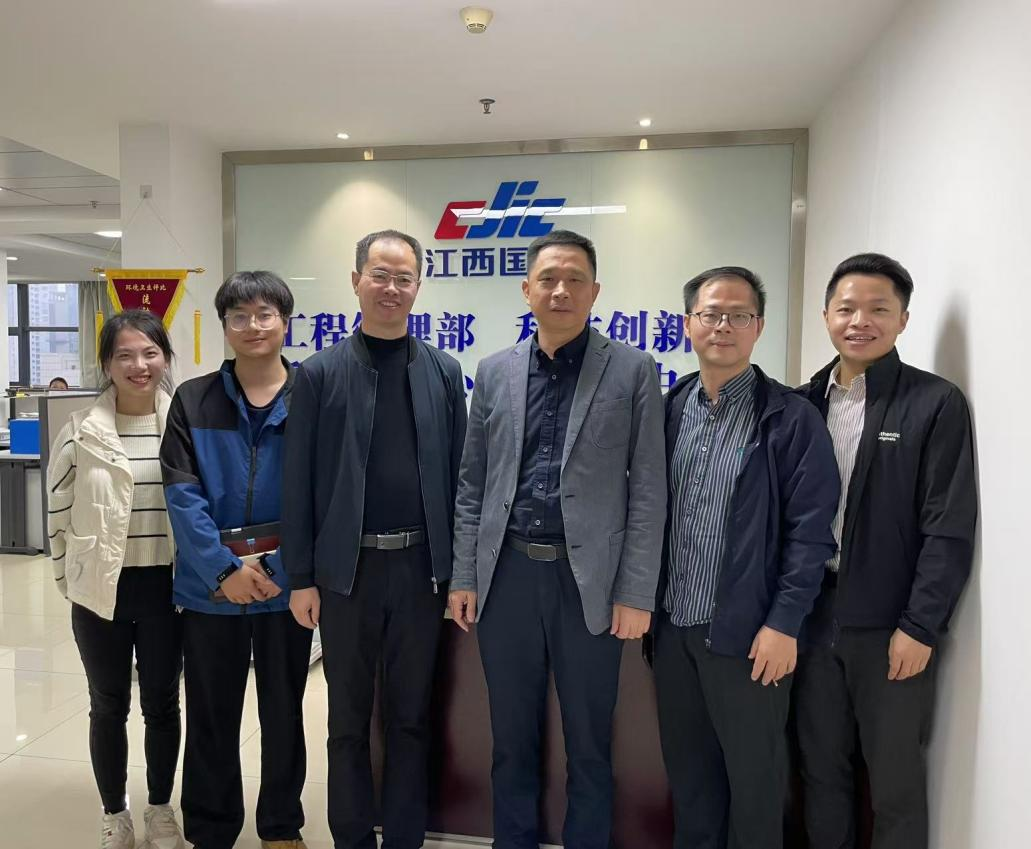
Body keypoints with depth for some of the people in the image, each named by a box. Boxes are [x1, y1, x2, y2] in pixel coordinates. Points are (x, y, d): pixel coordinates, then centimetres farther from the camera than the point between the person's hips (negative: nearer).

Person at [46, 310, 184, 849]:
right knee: (108, 706, 15)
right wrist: (71, 577, 5)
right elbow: (58, 510, 3)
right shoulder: (81, 431, -6)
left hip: (164, 586, 0)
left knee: (162, 703, 15)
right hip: (101, 589, 0)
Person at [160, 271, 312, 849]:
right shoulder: (193, 400, 0)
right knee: (211, 716, 14)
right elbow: (182, 495, -6)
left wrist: (279, 568, -13)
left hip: (287, 582, -1)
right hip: (211, 585, 1)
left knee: (283, 711, 15)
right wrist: (224, 569, -15)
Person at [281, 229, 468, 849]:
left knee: (412, 716, 14)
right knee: (349, 719, 14)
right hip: (347, 570, -1)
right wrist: (301, 577, -3)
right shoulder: (321, 373, -1)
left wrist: (458, 569, 1)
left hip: (421, 566, 1)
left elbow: (459, 473, 3)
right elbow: (298, 482, -1)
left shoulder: (444, 372, 3)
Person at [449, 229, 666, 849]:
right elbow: (472, 485, 8)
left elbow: (648, 491, -4)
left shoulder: (633, 370, -2)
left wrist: (636, 593, -8)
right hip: (507, 573, 3)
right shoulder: (495, 371, 7)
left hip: (590, 580, -2)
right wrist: (464, 576, 4)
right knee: (513, 738, 17)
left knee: (590, 744, 13)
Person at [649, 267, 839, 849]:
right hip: (672, 626, 4)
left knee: (754, 773, 12)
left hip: (746, 633, -4)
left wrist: (784, 623, -14)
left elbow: (811, 530, -10)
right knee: (687, 766, 19)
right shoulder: (669, 409, 5)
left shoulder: (791, 418, -8)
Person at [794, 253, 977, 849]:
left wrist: (919, 627, -12)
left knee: (896, 778, 11)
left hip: (892, 625, -3)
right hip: (815, 614, 4)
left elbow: (950, 530, -9)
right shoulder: (805, 402, 5)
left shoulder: (937, 404, -7)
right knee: (821, 765, 16)